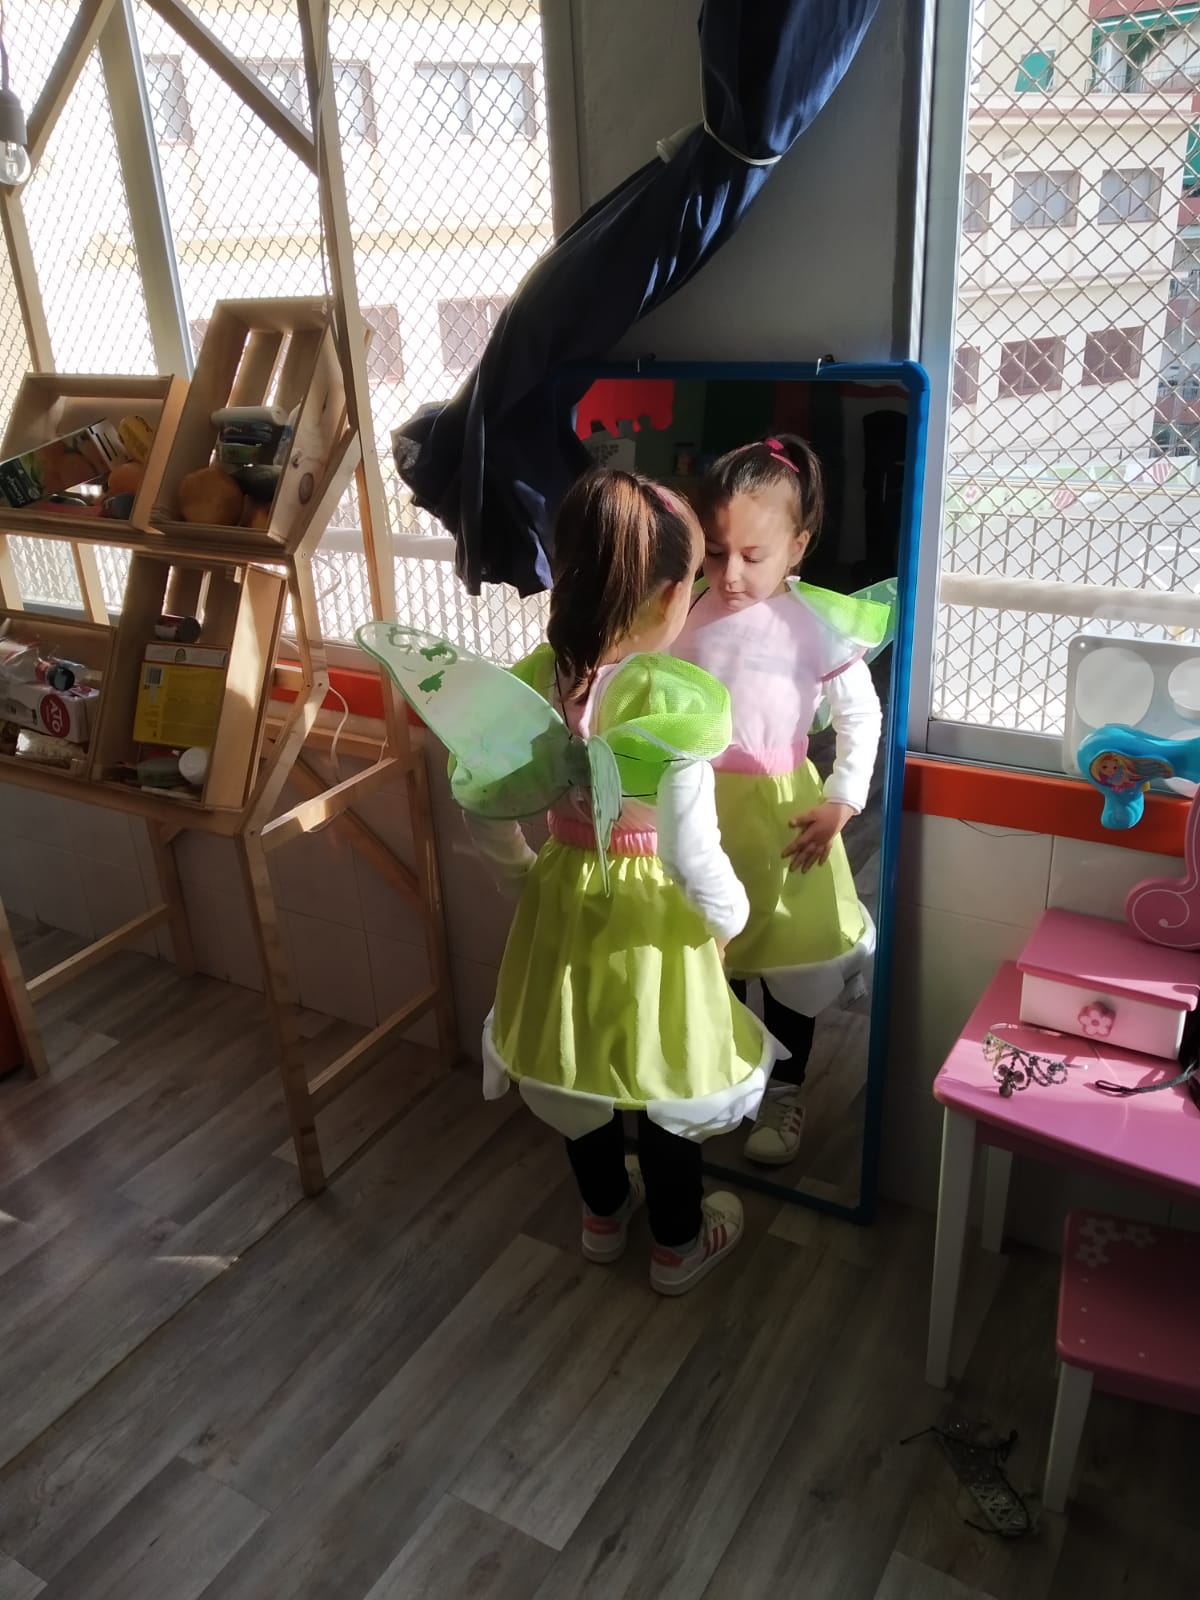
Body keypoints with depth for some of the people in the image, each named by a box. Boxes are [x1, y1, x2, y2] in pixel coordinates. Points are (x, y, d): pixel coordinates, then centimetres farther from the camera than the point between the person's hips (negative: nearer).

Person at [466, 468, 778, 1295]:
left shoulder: (533, 678, -11)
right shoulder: (674, 701, -28)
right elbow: (690, 851, -28)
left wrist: (526, 869, 13)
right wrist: (731, 916, -9)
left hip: (565, 899, 5)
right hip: (650, 914, -5)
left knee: (581, 1058, 26)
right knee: (664, 1077, 18)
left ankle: (604, 1212, 49)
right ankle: (679, 1243, 41)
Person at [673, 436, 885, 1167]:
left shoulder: (818, 624, -14)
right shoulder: (689, 613, -6)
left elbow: (862, 716, -6)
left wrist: (841, 802, -11)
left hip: (779, 809, -3)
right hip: (702, 806, 3)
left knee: (787, 959, 11)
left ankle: (785, 1092, 31)